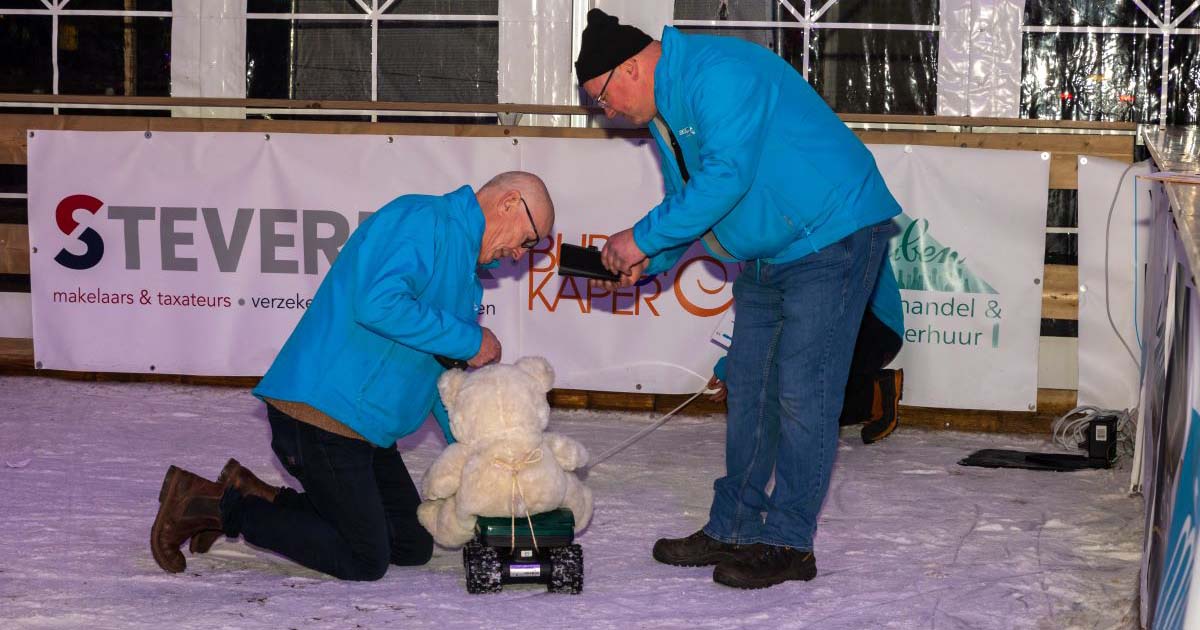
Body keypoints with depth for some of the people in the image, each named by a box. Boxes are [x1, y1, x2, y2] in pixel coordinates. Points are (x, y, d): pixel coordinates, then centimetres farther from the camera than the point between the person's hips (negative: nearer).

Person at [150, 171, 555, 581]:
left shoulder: (462, 266, 21)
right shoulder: (420, 220, -12)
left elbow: (444, 373, 26)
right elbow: (378, 304, -29)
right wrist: (470, 340, -19)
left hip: (365, 425, 10)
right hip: (322, 412, -10)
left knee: (412, 546, 11)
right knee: (363, 562, -6)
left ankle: (262, 500, 13)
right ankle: (222, 505, 1)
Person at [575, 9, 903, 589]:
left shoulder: (719, 72, -22)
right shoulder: (664, 108, 10)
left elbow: (724, 177, -30)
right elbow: (687, 197, 19)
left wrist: (644, 238, -23)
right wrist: (648, 262, 1)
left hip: (832, 234, -10)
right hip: (767, 254, 10)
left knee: (801, 390, -10)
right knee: (748, 388, 11)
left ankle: (787, 544, -5)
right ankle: (733, 529, 18)